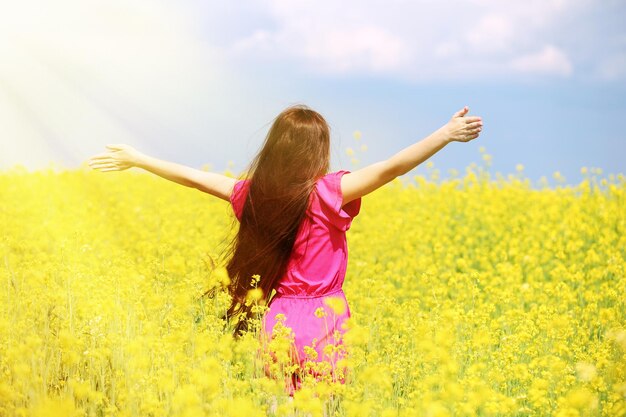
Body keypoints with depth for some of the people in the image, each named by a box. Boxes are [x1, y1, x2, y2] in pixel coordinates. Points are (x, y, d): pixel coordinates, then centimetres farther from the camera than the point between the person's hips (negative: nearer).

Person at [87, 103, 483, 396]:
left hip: (279, 321, 4)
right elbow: (392, 167, -23)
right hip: (322, 324, -4)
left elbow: (194, 176, 10)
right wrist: (448, 132, -25)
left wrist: (136, 158, 22)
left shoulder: (252, 194, 1)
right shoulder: (328, 193, -13)